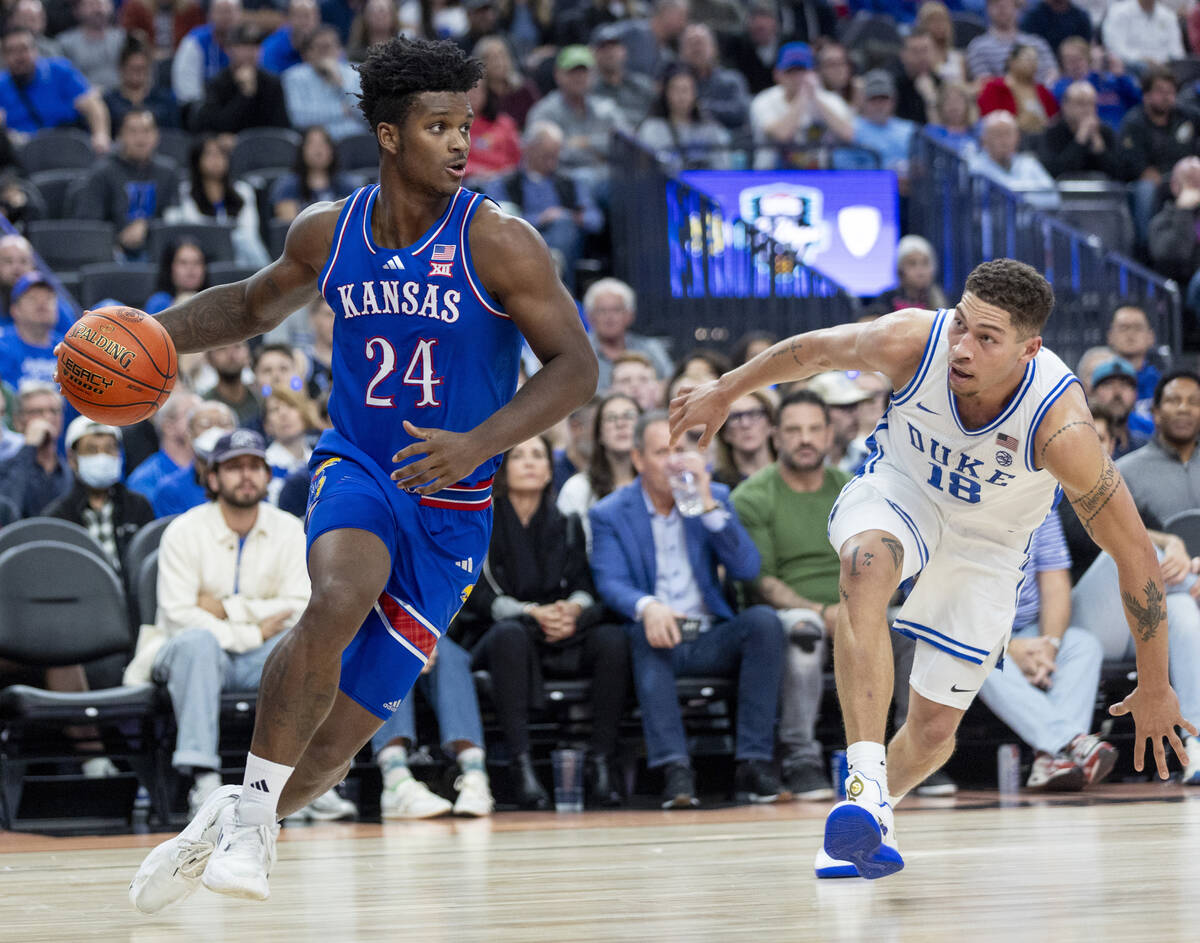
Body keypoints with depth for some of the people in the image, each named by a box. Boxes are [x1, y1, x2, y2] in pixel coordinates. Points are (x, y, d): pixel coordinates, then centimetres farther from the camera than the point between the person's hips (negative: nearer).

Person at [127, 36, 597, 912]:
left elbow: (576, 366, -14)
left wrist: (478, 445, -29)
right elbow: (258, 303, 19)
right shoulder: (329, 232, -1)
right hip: (356, 472, 1)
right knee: (339, 599, -35)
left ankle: (233, 825, 27)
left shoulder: (497, 243, -13)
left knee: (341, 734, -2)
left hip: (451, 510, -1)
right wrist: (156, 333, 1)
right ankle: (252, 808, -21)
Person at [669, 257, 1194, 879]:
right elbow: (816, 348, -8)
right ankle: (863, 780, -40)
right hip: (899, 490, 0)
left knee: (935, 726, 3)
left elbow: (1133, 552, -27)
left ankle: (882, 800, 39)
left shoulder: (1061, 425, -36)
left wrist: (1154, 689, -21)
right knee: (867, 564, -36)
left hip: (986, 546, 0)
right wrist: (725, 391, 7)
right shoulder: (914, 342, -31)